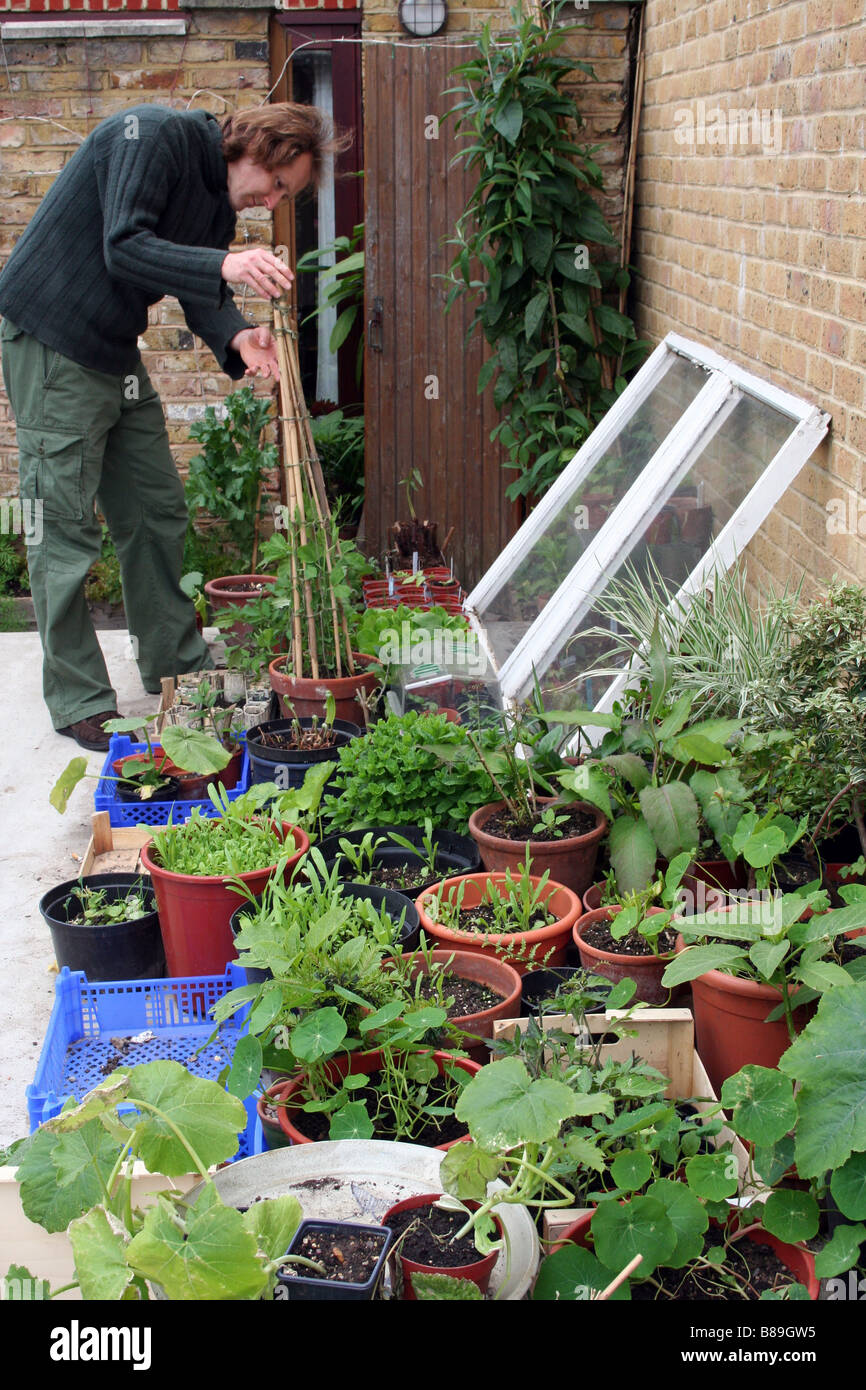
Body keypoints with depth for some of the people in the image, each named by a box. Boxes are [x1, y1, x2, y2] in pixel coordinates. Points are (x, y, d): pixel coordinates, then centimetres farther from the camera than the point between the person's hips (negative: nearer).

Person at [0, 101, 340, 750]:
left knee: (158, 512, 12)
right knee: (66, 527, -5)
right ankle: (79, 702, 2)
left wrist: (237, 337, -18)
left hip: (117, 351, 9)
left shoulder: (220, 194, 9)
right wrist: (224, 266, -40)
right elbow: (123, 248, -27)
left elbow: (199, 289, 4)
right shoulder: (154, 135, -17)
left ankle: (177, 665, 26)